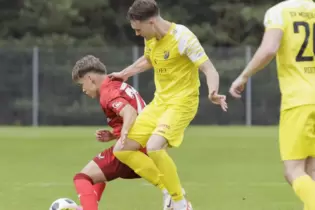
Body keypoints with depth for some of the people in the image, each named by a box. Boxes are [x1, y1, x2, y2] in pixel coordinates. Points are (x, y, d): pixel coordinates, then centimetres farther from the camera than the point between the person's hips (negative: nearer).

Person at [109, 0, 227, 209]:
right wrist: (125, 73, 23)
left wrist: (213, 93, -42)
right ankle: (170, 189, 7)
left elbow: (210, 70, -24)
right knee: (122, 149, 2)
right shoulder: (151, 38, 3)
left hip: (181, 103, -8)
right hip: (159, 102, 8)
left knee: (154, 147, -31)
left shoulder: (182, 37, -20)